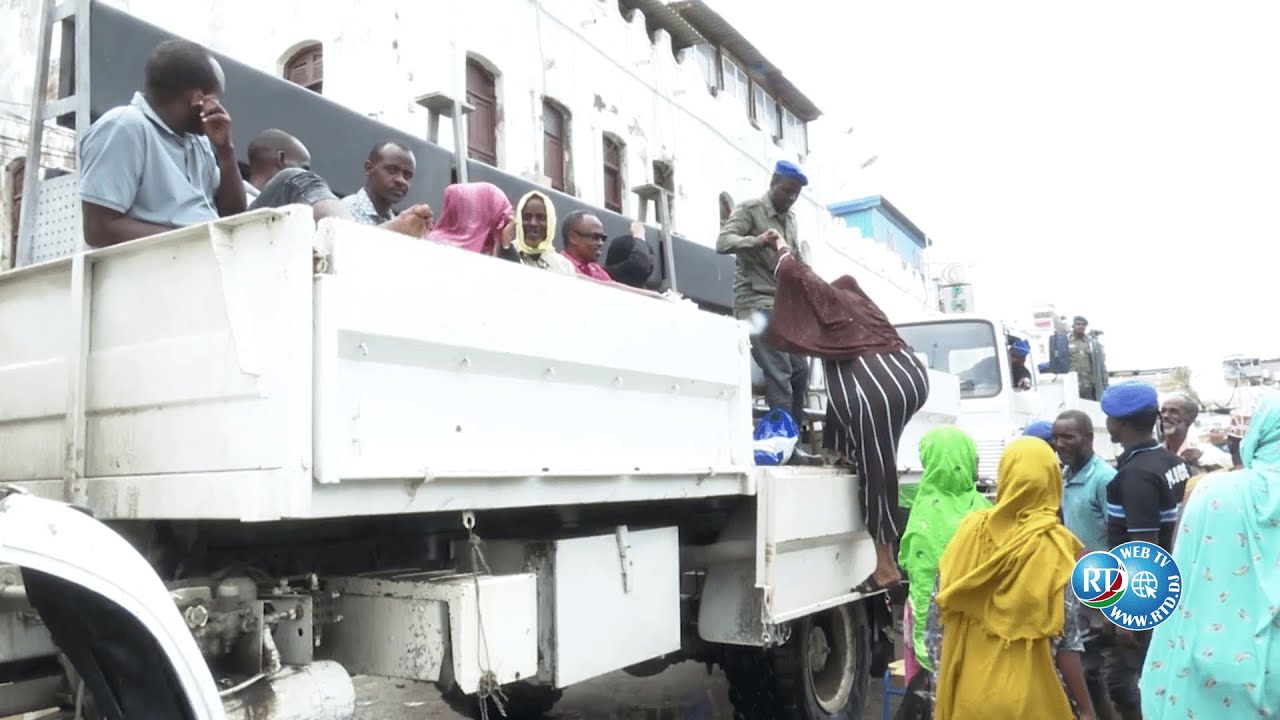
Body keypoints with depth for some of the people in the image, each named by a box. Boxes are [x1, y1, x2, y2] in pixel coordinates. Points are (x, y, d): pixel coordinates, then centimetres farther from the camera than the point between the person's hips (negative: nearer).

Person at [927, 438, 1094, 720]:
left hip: (966, 694, 3)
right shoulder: (1053, 546, -13)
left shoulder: (970, 528, -4)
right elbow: (1063, 639, -13)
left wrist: (946, 682, 10)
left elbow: (938, 615, -1)